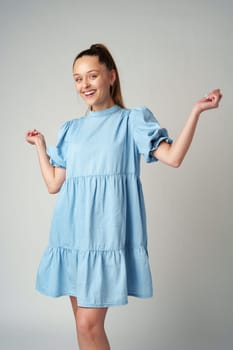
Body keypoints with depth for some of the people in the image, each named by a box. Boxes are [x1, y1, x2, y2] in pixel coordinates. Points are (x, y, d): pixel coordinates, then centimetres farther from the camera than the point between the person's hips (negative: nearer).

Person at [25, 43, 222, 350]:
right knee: (83, 321, 10)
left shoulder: (132, 119, 3)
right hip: (72, 233, 5)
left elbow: (173, 157, -10)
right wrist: (40, 145, 22)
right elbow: (54, 184, 15)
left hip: (106, 231, -5)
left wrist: (196, 110, -15)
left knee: (89, 324, -8)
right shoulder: (70, 129, 16)